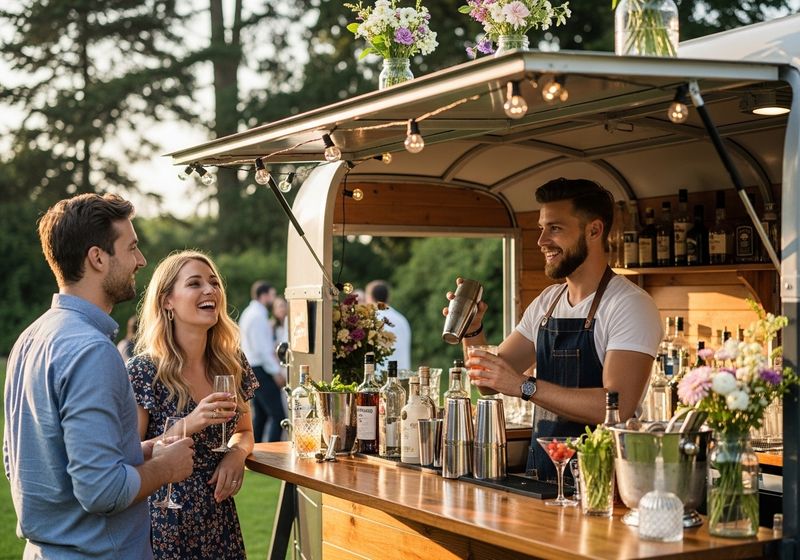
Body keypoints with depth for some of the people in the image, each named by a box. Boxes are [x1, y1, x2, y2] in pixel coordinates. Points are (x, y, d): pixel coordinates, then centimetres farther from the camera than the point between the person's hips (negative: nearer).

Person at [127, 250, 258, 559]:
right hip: (164, 521, -5)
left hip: (219, 519, 5)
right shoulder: (143, 372, -14)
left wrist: (237, 452, -6)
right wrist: (186, 427, -26)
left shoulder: (233, 365, 1)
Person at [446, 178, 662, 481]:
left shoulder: (631, 305, -9)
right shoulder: (546, 302, 13)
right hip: (540, 473, 6)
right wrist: (473, 332, -2)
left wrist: (524, 386, -20)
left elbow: (617, 407, -20)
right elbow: (490, 383, 16)